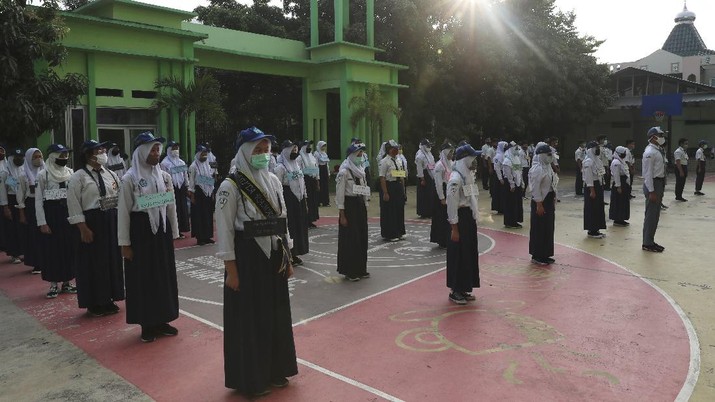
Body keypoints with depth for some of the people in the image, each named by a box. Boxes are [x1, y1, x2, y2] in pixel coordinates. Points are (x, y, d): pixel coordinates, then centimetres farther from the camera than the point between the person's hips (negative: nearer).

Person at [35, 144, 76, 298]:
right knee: (52, 248, 2)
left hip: (68, 212, 3)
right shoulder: (43, 174, -5)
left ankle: (67, 282, 19)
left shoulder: (70, 173, 5)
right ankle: (54, 284, 13)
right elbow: (38, 200, -4)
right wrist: (42, 222, -9)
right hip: (51, 213, -3)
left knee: (69, 247, 7)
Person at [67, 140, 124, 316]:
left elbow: (120, 198, 11)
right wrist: (83, 228, -15)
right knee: (93, 263, 3)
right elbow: (74, 206, -11)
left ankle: (108, 300, 26)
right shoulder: (78, 177, -7)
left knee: (112, 261, 11)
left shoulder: (111, 174, 9)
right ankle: (94, 303, 17)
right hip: (91, 222, -5)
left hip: (112, 222, 6)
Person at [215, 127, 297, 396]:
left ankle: (275, 370, 34)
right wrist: (231, 270, -14)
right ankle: (249, 379, 22)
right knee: (249, 318, 5)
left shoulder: (273, 181, 6)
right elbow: (224, 231, -13)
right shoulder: (231, 186, -12)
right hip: (247, 259, -6)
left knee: (276, 315, 15)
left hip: (274, 258, 7)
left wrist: (287, 258, 12)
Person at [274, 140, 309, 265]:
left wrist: (305, 201, 13)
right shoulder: (281, 167, -10)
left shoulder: (297, 164, 11)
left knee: (300, 226, 10)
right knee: (289, 227, -3)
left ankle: (295, 254, 22)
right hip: (288, 200, -7)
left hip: (299, 200, 7)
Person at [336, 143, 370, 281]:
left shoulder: (361, 170, 11)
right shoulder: (344, 172, -12)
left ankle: (361, 269, 23)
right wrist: (342, 215, -15)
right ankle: (349, 271, 12)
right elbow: (339, 194, -13)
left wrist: (365, 207, 13)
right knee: (350, 240, 0)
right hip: (349, 205, -7)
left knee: (362, 239, 11)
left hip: (360, 205, 7)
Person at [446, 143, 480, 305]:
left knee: (470, 254, 14)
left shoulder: (468, 175, 12)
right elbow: (451, 204, -19)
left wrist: (474, 218, 16)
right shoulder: (456, 178, -17)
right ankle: (455, 291, 11)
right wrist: (454, 228, -19)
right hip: (461, 218, -10)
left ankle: (464, 289, 26)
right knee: (459, 255, -1)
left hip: (470, 217, 10)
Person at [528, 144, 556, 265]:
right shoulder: (537, 169, -19)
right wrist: (539, 204, -21)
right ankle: (537, 256, 9)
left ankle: (545, 254, 25)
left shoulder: (547, 166, 9)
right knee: (539, 229, -1)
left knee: (549, 228, 14)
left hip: (549, 200, 10)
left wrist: (553, 199, 16)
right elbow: (535, 188, -21)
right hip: (541, 201, -10)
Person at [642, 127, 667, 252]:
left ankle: (650, 241, 23)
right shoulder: (650, 152, -16)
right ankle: (647, 244, 2)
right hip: (653, 184, -10)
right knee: (651, 215, -5)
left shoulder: (657, 151, 14)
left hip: (659, 184, 10)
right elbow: (647, 173, -20)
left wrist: (660, 189, 17)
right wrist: (651, 191, -22)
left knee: (655, 215, 14)